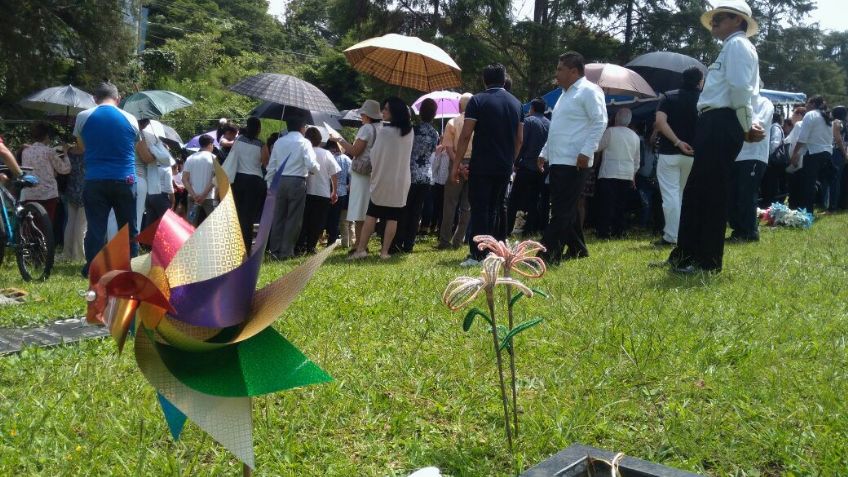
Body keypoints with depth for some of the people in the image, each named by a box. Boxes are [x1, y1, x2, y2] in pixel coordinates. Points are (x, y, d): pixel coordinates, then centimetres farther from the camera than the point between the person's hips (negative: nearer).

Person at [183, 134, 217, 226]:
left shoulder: (190, 158, 8)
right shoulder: (213, 158, -2)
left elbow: (184, 179, -1)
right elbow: (215, 179, -12)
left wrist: (194, 195, -8)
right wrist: (204, 195, -12)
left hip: (193, 197, 4)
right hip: (209, 197, -3)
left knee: (192, 225, 5)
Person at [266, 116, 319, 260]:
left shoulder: (279, 142, 10)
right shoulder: (304, 142, -4)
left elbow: (271, 165, 9)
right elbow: (311, 164, -14)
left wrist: (270, 184, 14)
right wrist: (316, 170, 7)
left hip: (281, 182, 5)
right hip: (297, 182, -4)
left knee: (278, 216, 10)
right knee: (293, 218, 2)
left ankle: (274, 250, 11)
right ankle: (286, 252, 3)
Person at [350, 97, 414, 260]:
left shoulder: (384, 131, -15)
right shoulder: (409, 131, 4)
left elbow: (375, 155, -7)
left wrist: (375, 171, 9)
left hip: (384, 179, -4)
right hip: (401, 180, 4)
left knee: (371, 214, 6)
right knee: (392, 217, 4)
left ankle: (361, 249, 4)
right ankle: (385, 251, 3)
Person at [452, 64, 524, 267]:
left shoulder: (477, 101, -4)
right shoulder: (516, 103, 11)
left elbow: (465, 136, -9)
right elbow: (519, 139, 10)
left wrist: (456, 163, -5)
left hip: (481, 166, -5)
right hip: (505, 167, 5)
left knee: (479, 210, -3)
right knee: (494, 209, 13)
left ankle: (477, 254, -7)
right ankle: (491, 252, 15)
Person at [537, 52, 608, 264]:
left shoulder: (589, 91, -6)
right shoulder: (565, 94, 23)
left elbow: (599, 122, -14)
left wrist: (586, 152, -21)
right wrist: (545, 153, 22)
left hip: (574, 163, -10)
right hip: (557, 161, 10)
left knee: (562, 210, -10)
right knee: (568, 209, 14)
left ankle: (548, 253, -12)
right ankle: (577, 249, 23)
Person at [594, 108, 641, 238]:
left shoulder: (610, 131, -7)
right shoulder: (635, 136, 12)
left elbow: (597, 147, -2)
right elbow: (637, 160, 18)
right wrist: (633, 176, 27)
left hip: (609, 174, -5)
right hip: (627, 176, 5)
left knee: (606, 205, -4)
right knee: (621, 205, 9)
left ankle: (604, 232, -6)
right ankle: (619, 231, 10)